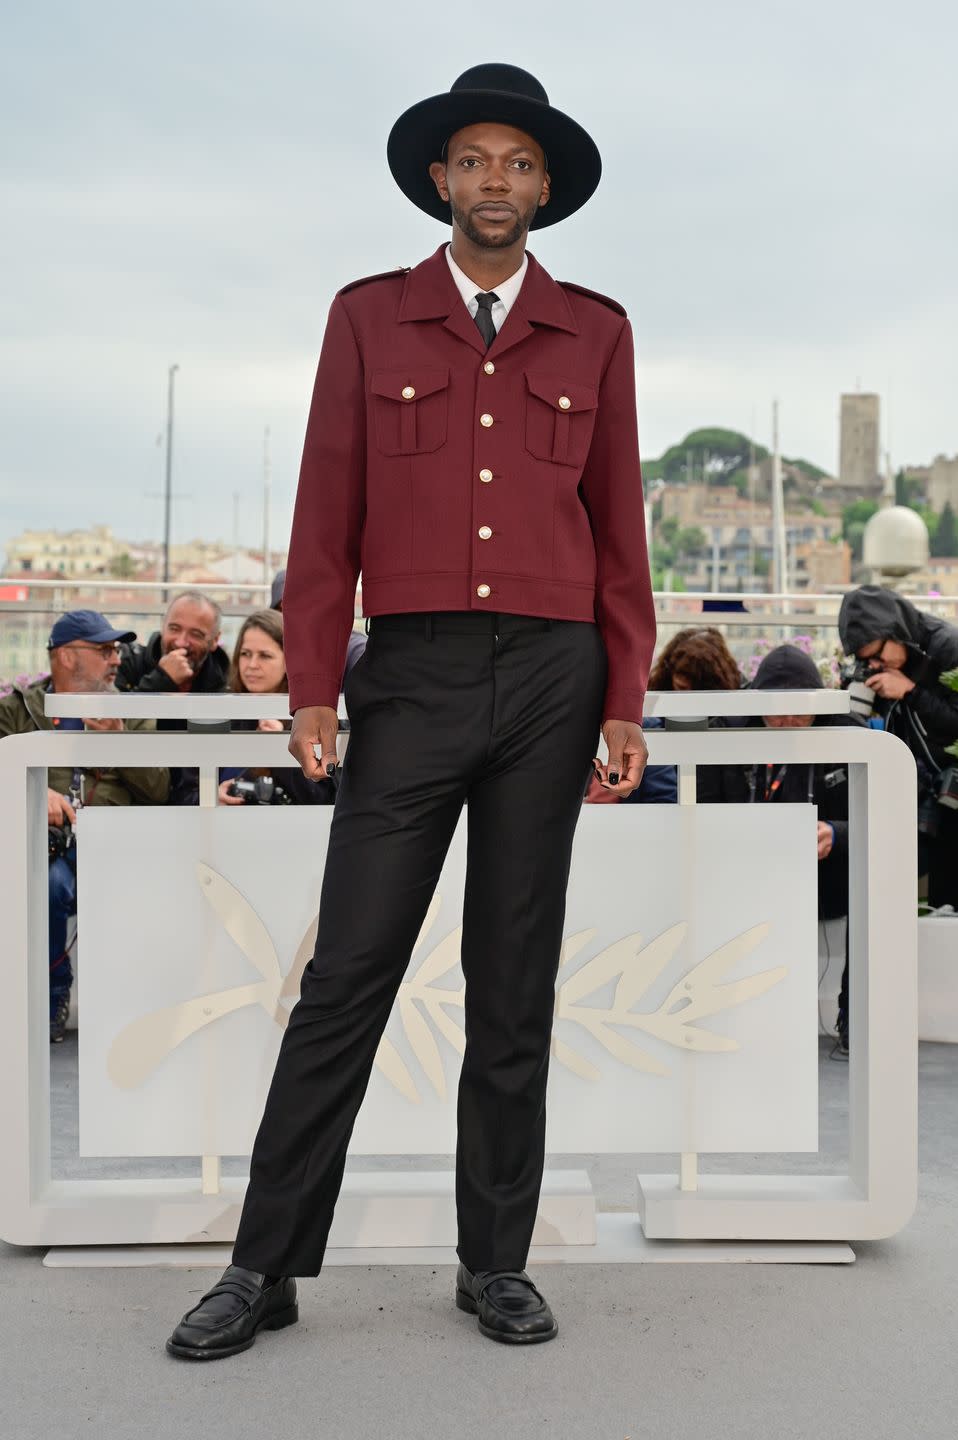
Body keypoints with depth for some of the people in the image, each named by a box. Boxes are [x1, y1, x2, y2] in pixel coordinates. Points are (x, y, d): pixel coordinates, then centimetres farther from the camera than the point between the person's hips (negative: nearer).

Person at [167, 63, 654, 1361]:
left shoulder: (594, 331, 10)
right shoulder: (370, 317, 7)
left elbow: (618, 525, 8)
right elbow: (328, 515, 3)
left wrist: (626, 705, 1)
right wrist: (311, 689, -5)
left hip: (551, 680, 1)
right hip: (414, 676, -1)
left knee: (516, 979, 6)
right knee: (349, 971, -2)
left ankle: (498, 1263, 17)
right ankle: (268, 1266, 9)